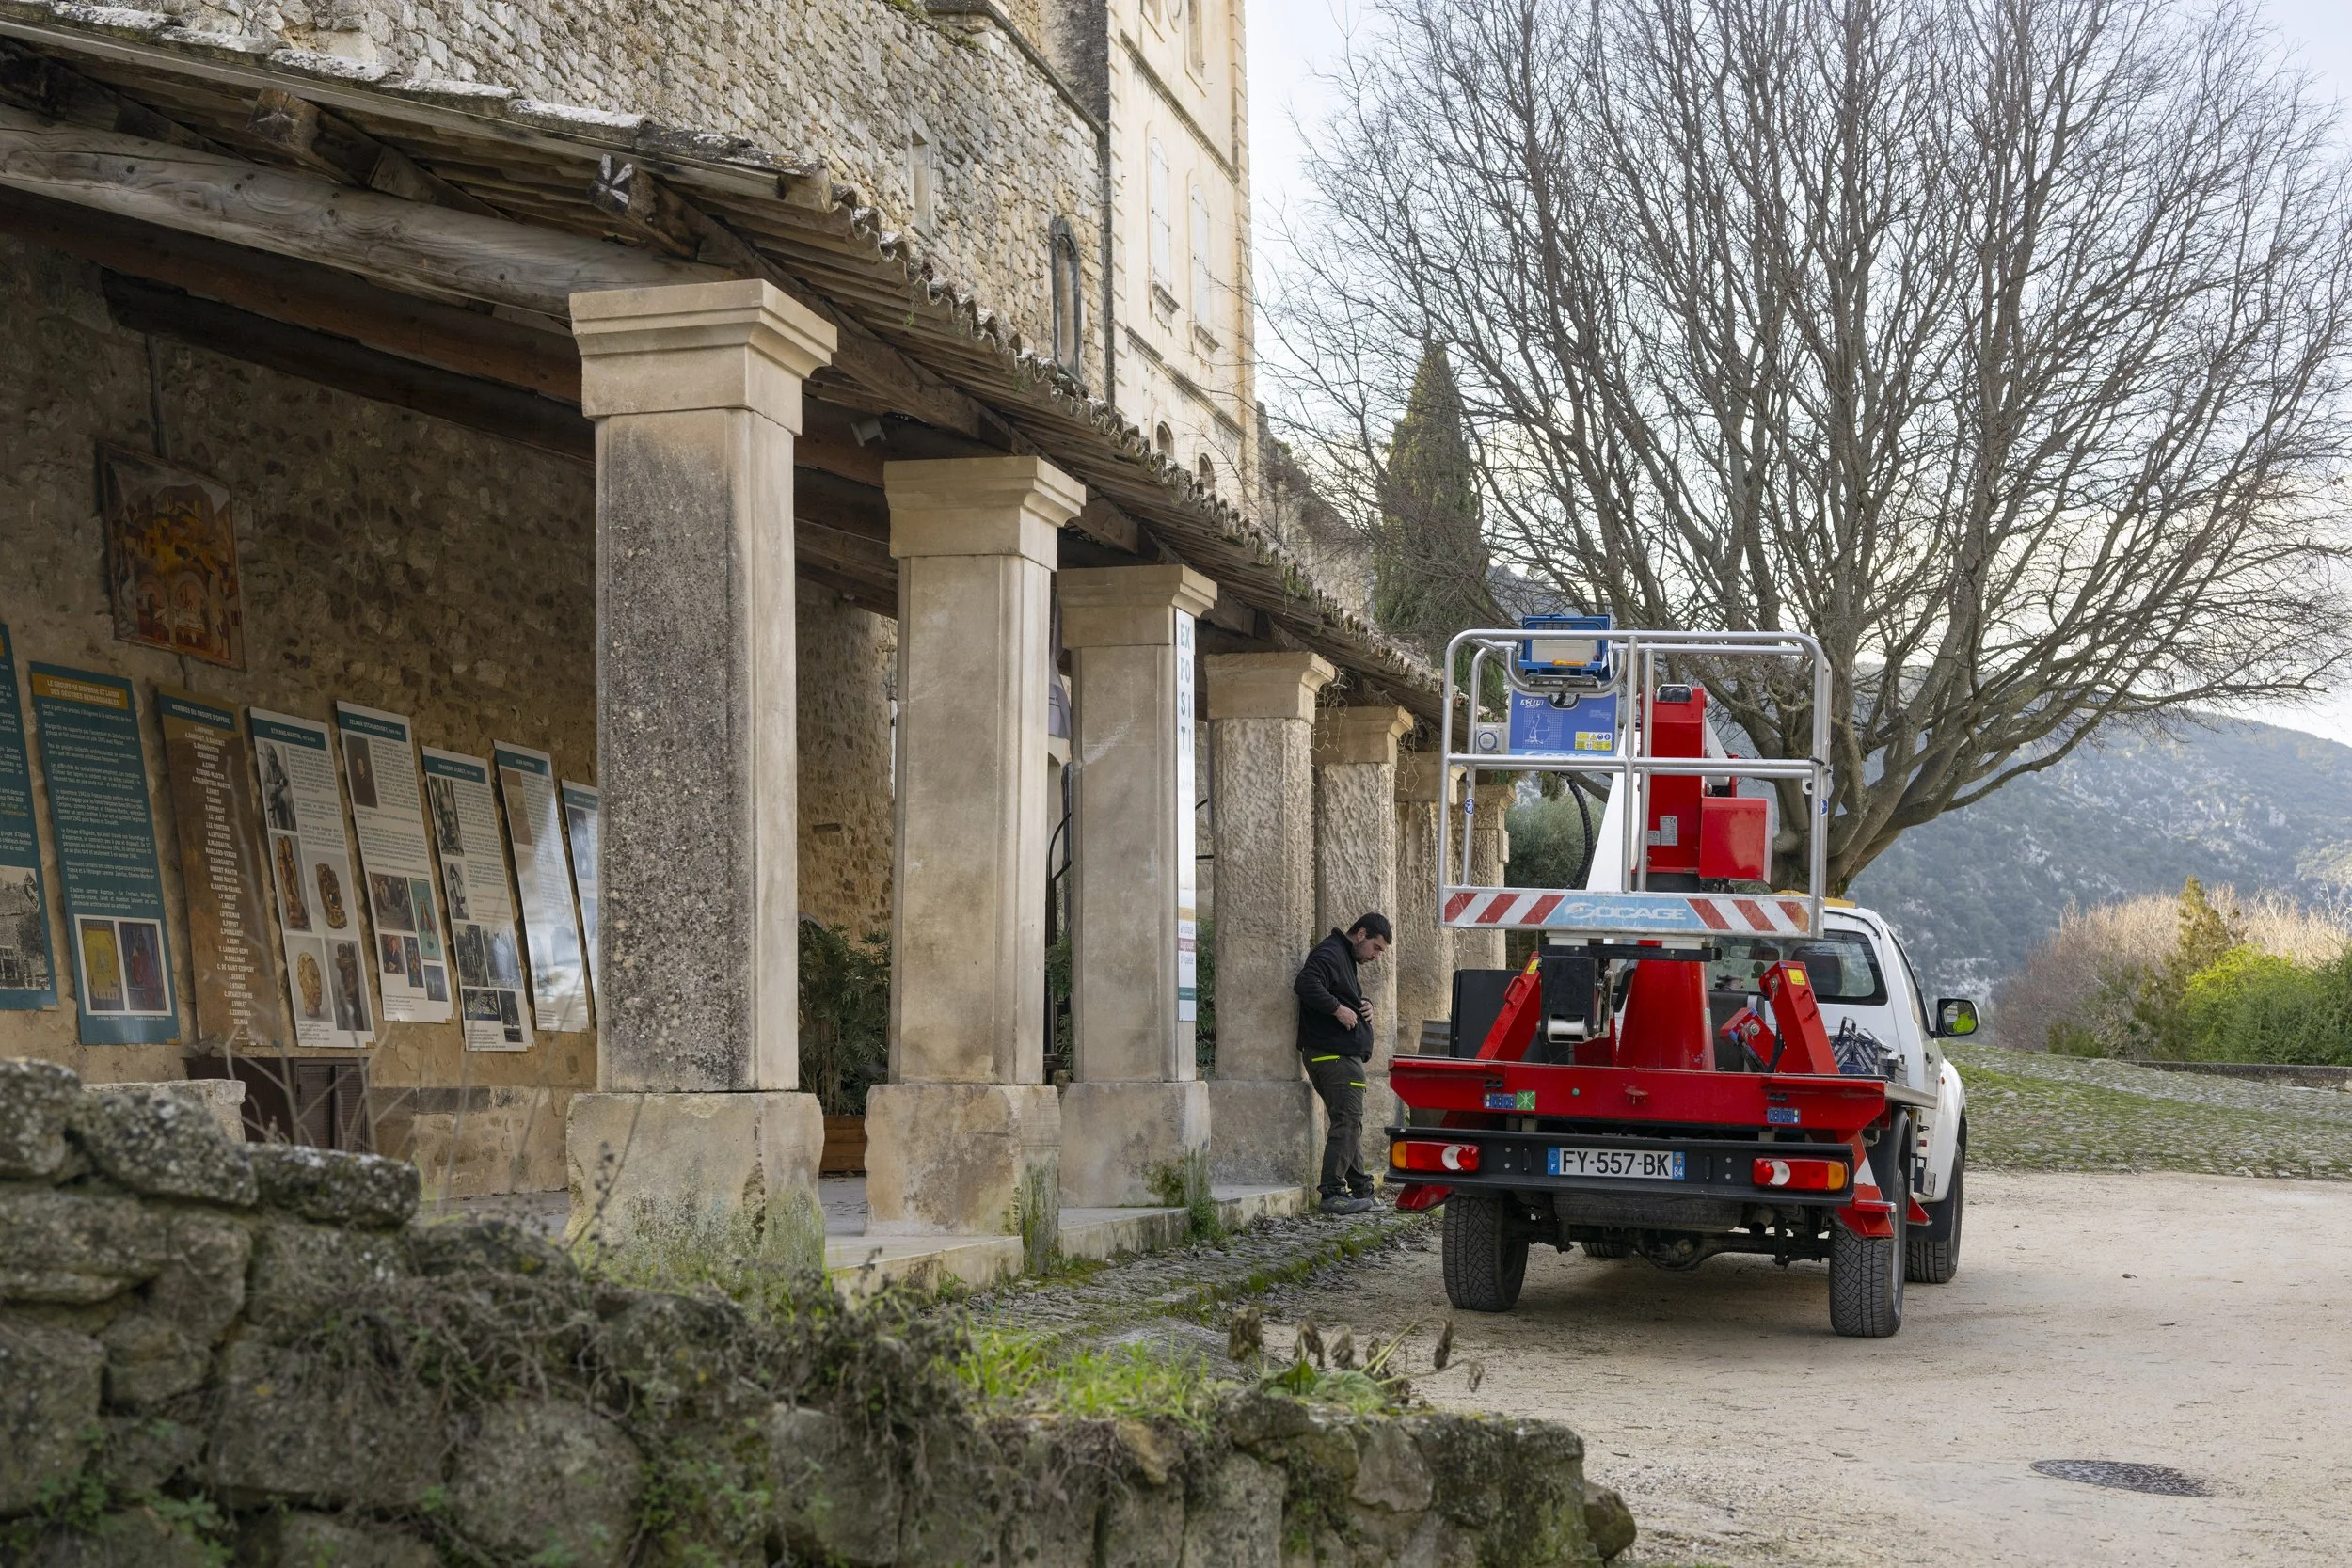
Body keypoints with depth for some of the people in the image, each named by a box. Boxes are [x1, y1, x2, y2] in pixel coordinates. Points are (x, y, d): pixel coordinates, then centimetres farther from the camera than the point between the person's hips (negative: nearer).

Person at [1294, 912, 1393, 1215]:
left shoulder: (1347, 960, 24)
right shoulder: (1330, 953, -10)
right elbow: (1306, 984, -26)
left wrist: (1363, 1010, 12)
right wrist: (1338, 1009, -22)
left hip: (1344, 1055, 11)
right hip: (1334, 1054, -11)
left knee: (1350, 1122, 14)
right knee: (1347, 1121, -13)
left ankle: (1360, 1190, 21)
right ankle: (1333, 1193, -14)